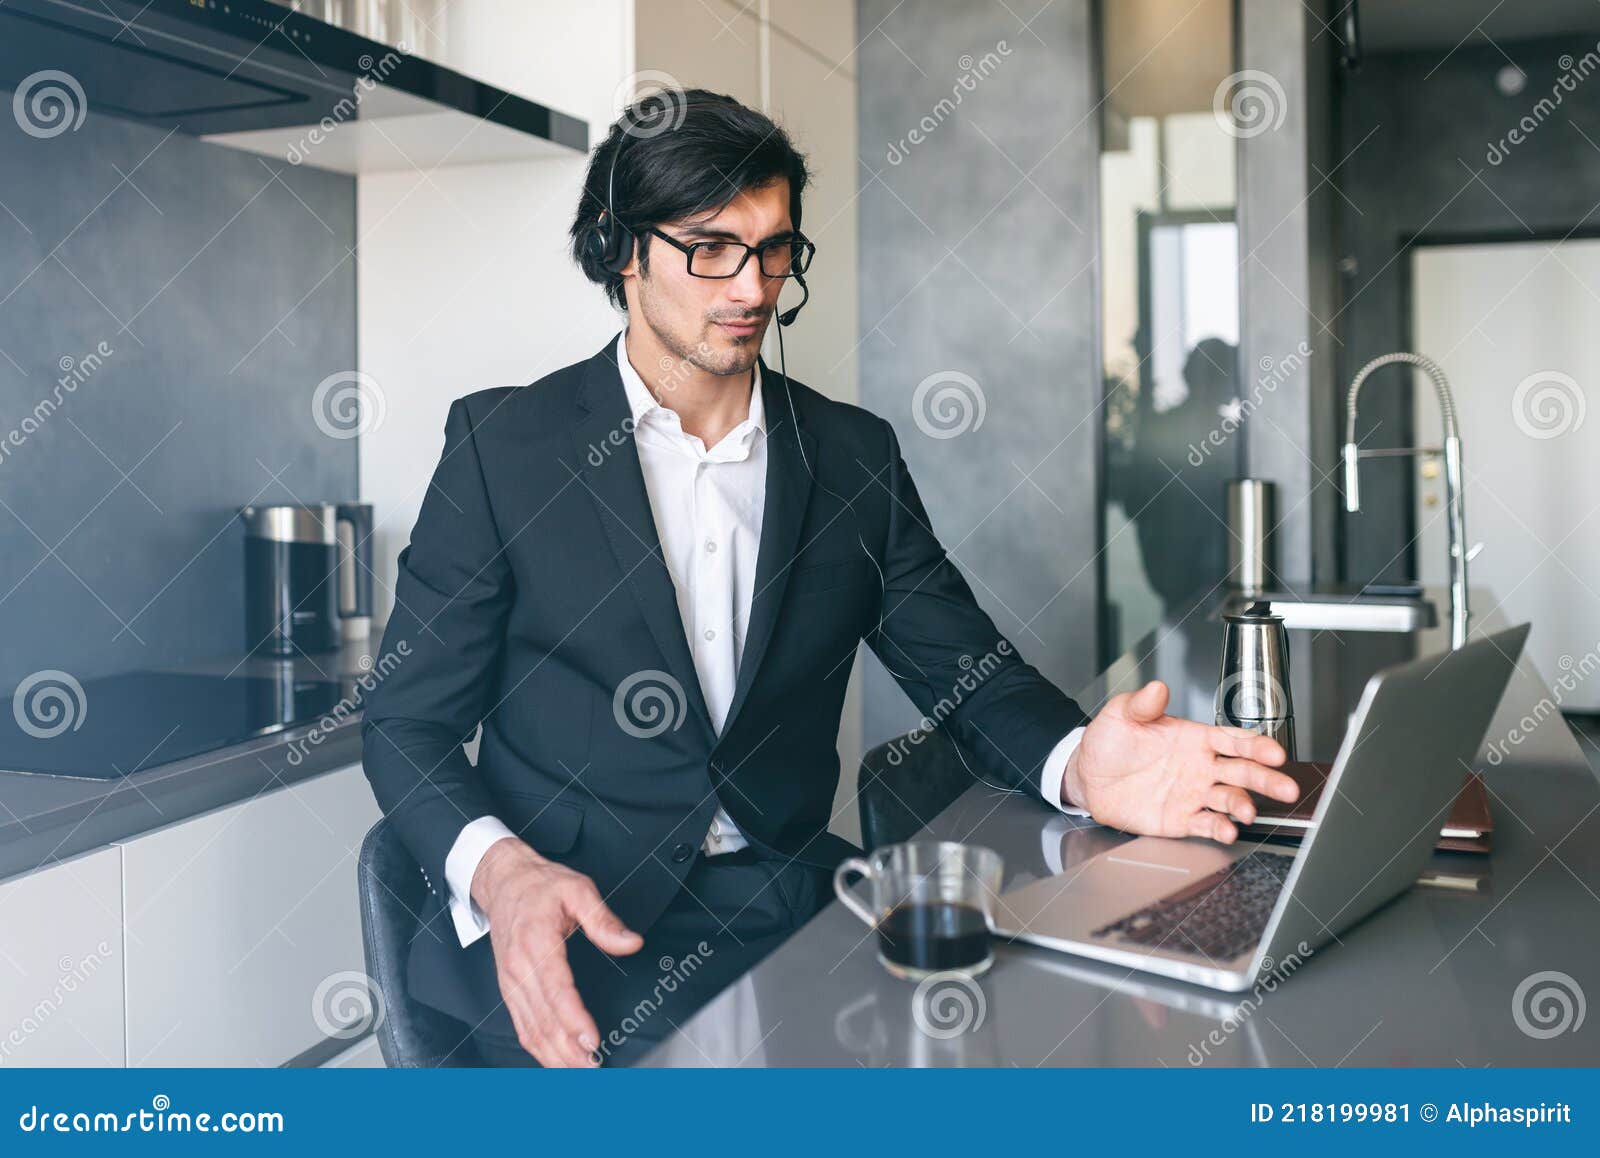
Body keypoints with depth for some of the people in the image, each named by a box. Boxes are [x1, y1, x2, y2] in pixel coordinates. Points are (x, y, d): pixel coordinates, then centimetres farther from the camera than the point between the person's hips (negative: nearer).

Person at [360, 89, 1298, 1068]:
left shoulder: (855, 455, 10)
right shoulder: (502, 441, 1)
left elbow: (969, 668, 7)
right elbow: (408, 723, 1)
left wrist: (1080, 766, -17)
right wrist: (501, 870, -21)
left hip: (788, 906, 4)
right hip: (566, 927, -3)